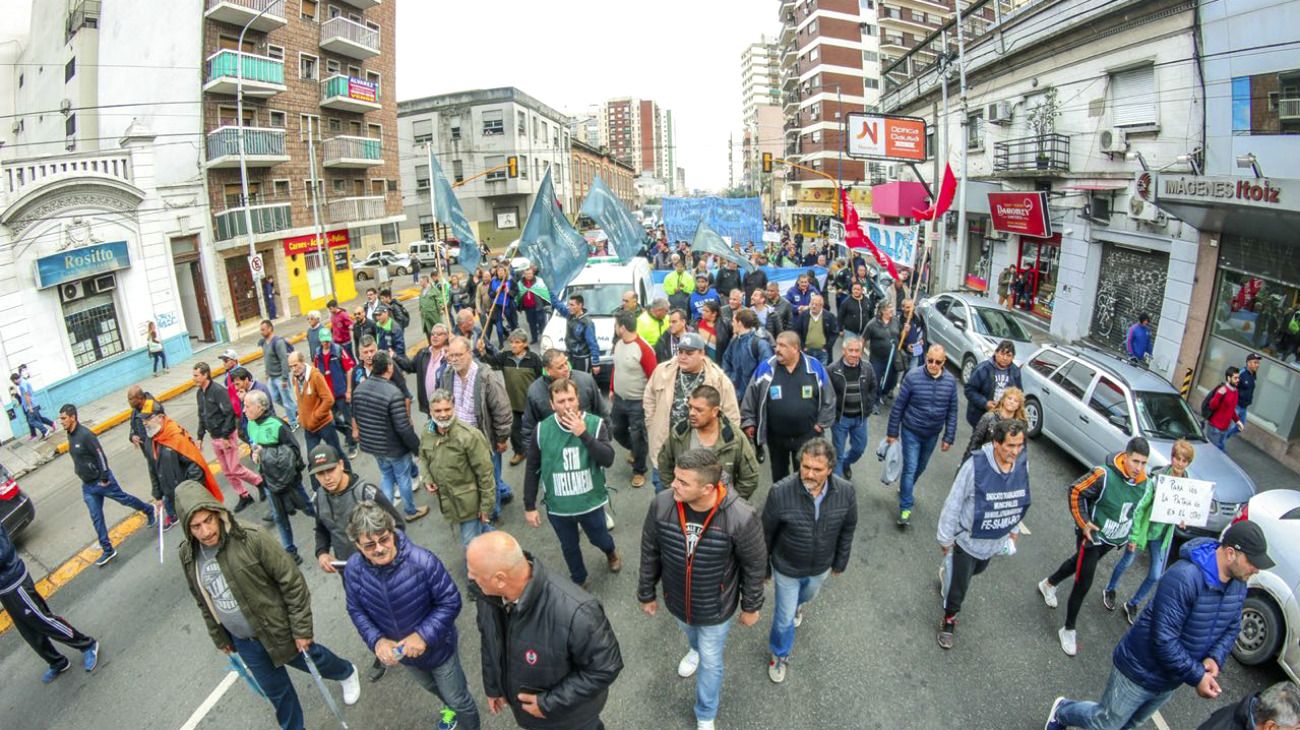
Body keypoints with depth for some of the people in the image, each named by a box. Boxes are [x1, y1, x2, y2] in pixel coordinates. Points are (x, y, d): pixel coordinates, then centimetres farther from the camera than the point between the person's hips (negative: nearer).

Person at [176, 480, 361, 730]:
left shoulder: (251, 539, -28)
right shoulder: (188, 557, -10)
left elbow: (292, 583, -22)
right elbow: (204, 602, 8)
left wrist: (301, 629, -18)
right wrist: (219, 637, 16)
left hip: (278, 629, -4)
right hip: (243, 641, 4)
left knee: (312, 661, 21)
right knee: (275, 689, 20)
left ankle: (347, 673, 54)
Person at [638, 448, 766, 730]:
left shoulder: (741, 517, -36)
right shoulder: (661, 504, -28)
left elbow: (754, 566, -16)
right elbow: (649, 554, -9)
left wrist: (751, 606, -2)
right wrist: (646, 594, 3)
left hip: (716, 608, -3)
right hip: (676, 601, 3)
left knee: (710, 663, 21)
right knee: (690, 634, 35)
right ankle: (696, 649, 72)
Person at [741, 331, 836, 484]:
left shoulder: (815, 367, -9)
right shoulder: (766, 367, -9)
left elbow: (828, 398, 0)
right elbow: (750, 396, -1)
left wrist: (822, 423, -1)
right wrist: (748, 422, -2)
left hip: (807, 435, -1)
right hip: (776, 436, 1)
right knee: (779, 474, 19)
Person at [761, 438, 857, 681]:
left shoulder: (845, 492, -25)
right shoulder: (780, 492, -34)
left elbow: (847, 529, -5)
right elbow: (766, 533, -16)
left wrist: (840, 562, 7)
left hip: (821, 568, 3)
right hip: (787, 568, -3)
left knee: (807, 596, 34)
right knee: (785, 618, 15)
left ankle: (797, 605, 71)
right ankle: (780, 655, 46)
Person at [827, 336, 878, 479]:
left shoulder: (867, 369, -5)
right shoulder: (832, 370, -17)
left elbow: (872, 390, 9)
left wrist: (867, 409, 1)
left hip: (860, 418, 4)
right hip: (840, 418, -4)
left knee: (859, 448, 19)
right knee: (838, 452, 7)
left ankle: (846, 463, 50)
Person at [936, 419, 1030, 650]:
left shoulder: (1023, 464, -15)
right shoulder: (976, 466, -30)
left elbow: (1019, 501, 5)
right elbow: (953, 503, -19)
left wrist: (1014, 529, 15)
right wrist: (946, 537, -12)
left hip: (996, 540, 5)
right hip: (968, 538, -5)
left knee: (977, 569, 31)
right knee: (959, 586, 7)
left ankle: (949, 574, 61)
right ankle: (949, 620, 33)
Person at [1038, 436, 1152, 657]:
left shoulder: (1143, 482, -8)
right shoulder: (1104, 475, -29)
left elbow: (1137, 508, 12)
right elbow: (1076, 491, -19)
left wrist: (1132, 534, 14)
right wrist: (1083, 522, -21)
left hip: (1114, 539, 7)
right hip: (1093, 536, -7)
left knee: (1079, 562, 28)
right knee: (1083, 584, -4)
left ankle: (1049, 584, 55)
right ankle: (1068, 630, 13)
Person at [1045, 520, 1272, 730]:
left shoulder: (1238, 586, -5)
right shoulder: (1183, 578, -32)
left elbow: (1231, 629, 7)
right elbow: (1164, 640, -30)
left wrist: (1215, 659, -10)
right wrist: (1197, 677, -24)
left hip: (1170, 682, 8)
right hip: (1139, 674, -8)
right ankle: (1062, 711, 36)